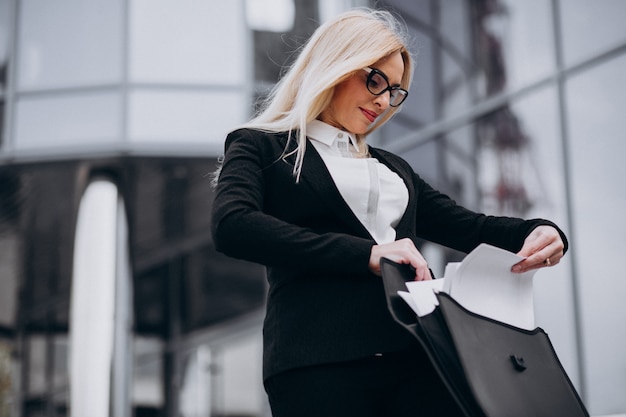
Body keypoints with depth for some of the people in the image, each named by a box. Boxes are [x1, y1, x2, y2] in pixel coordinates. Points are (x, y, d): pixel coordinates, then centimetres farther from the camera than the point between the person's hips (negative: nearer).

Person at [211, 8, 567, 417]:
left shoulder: (393, 167, 29)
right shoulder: (260, 147, 10)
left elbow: (469, 226, 25)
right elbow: (232, 226, -10)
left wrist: (538, 232, 2)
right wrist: (367, 254, -14)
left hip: (419, 354, 5)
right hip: (322, 363, -5)